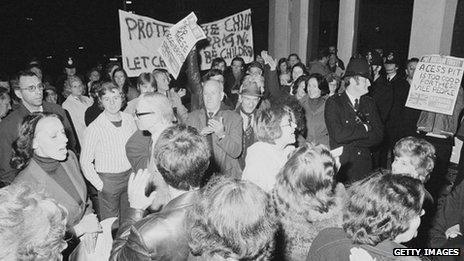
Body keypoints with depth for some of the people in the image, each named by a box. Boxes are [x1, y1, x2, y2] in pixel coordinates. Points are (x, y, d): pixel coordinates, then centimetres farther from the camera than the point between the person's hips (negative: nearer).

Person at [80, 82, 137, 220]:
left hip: (130, 176, 4)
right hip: (108, 181, -4)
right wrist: (100, 186, -10)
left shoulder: (129, 119, -1)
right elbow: (85, 162, -9)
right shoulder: (94, 128, -15)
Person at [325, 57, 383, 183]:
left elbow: (378, 135, 2)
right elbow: (338, 135, -20)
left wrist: (352, 142, -10)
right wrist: (365, 128, -8)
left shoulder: (369, 102, 9)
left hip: (365, 165, 4)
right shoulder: (333, 102, -7)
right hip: (341, 166, -4)